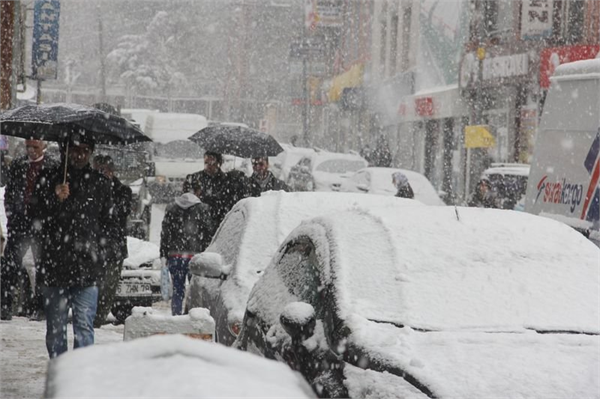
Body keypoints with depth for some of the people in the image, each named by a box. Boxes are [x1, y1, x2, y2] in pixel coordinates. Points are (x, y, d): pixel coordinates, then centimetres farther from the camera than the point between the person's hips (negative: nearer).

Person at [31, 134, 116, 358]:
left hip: (87, 268, -1)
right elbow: (38, 218, 1)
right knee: (55, 328, 7)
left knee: (84, 328, -5)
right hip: (55, 266, 1)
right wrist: (56, 200, -16)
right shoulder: (49, 180, 6)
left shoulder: (100, 183, 8)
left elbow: (109, 224, 14)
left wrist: (97, 250, -1)